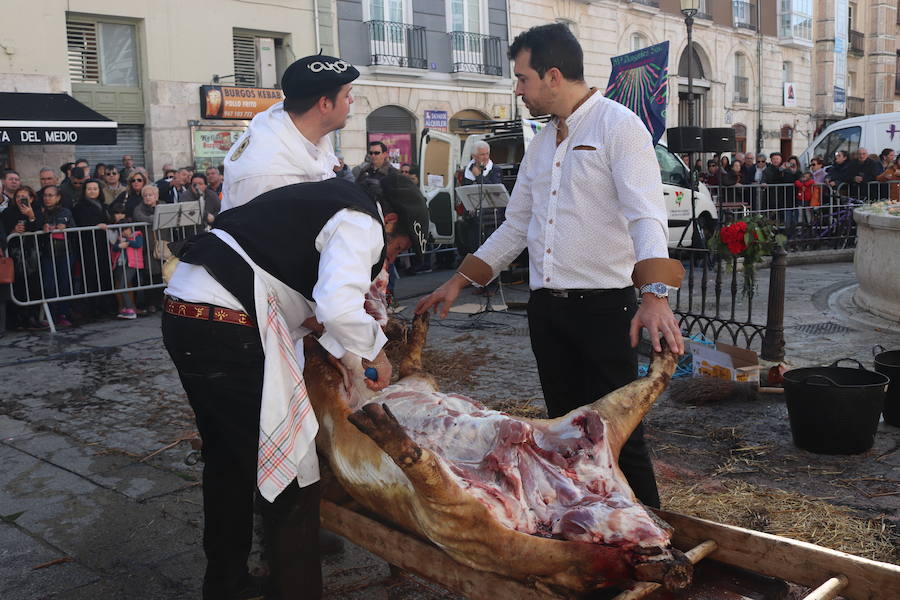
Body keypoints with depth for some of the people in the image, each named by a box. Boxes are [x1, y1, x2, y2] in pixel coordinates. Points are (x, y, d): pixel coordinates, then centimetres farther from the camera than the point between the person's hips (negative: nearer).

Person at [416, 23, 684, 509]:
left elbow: (647, 217, -19)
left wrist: (654, 294, -34)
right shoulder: (543, 142, 16)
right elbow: (516, 226, 21)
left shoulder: (618, 127, -7)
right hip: (547, 306, 7)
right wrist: (459, 281, 16)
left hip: (603, 306, -7)